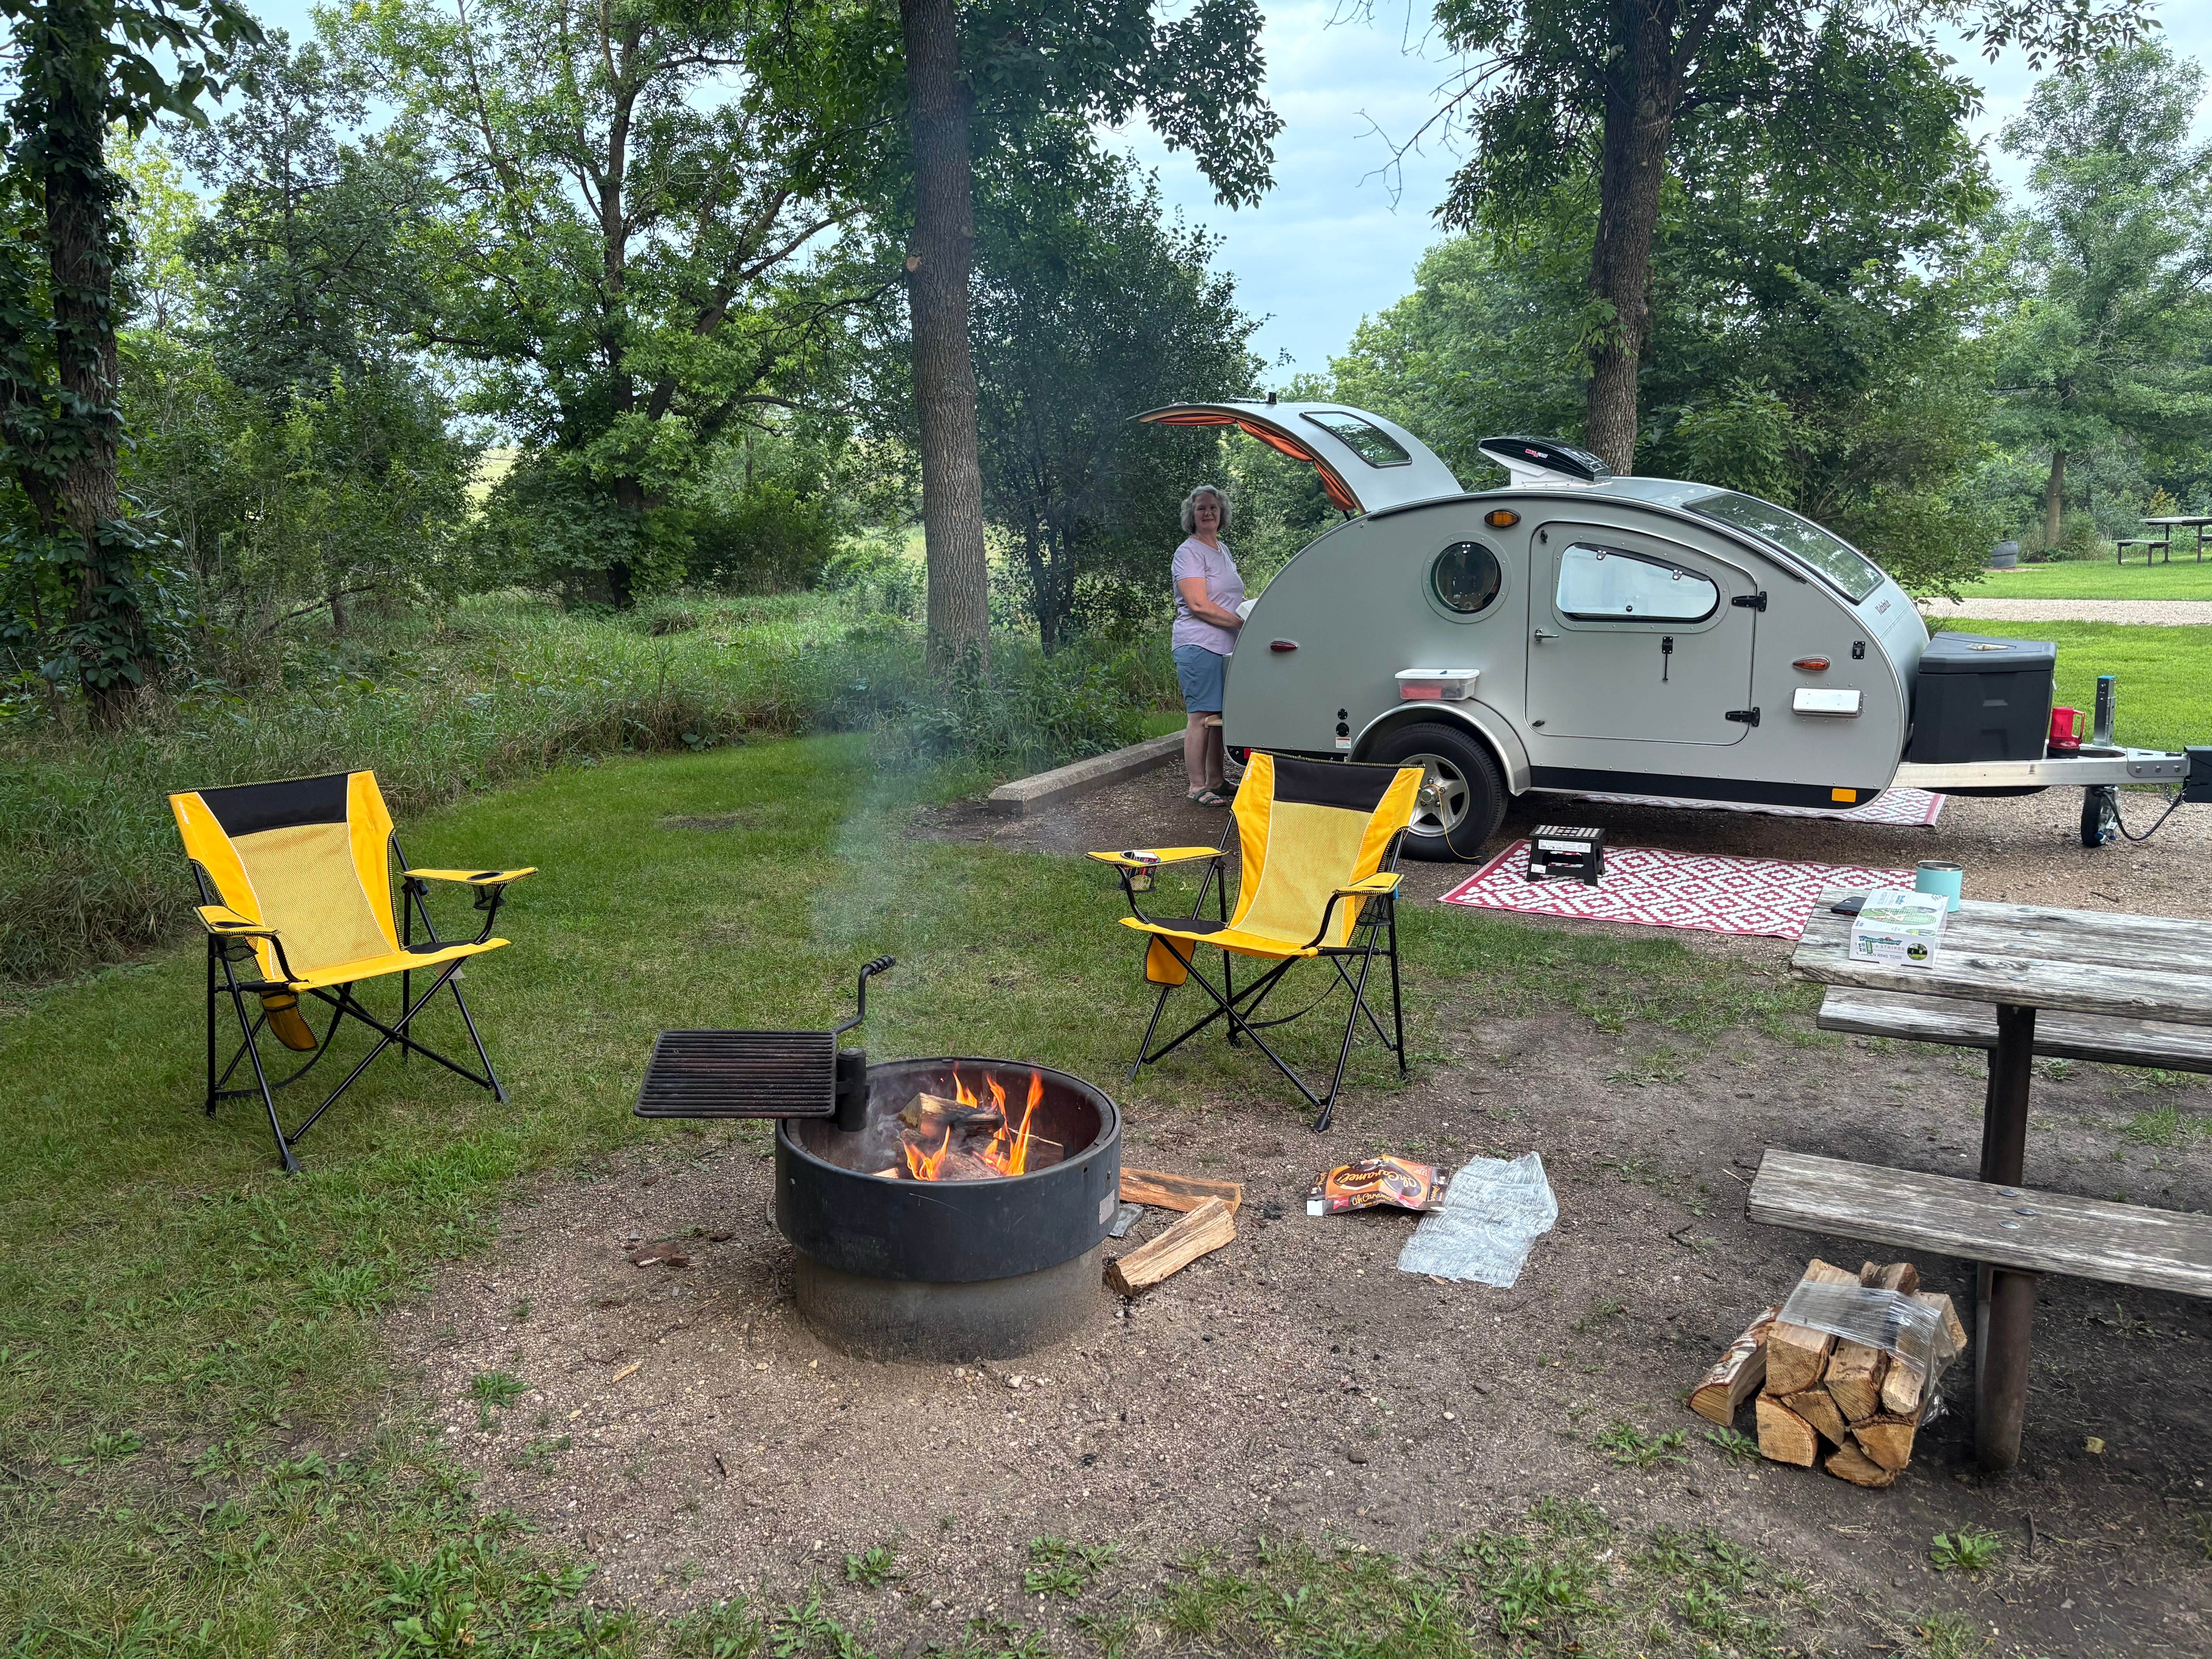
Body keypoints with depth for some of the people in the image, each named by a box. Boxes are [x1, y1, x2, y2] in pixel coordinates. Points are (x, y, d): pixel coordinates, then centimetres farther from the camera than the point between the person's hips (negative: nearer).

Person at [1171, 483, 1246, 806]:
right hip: (1199, 647, -8)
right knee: (1202, 717, -8)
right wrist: (1242, 622, -16)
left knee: (1222, 716, 9)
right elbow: (1199, 605, -17)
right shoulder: (1189, 552, -7)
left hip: (1227, 648, 8)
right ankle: (1198, 787, -4)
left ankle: (1217, 781, 17)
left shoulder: (1223, 550, 21)